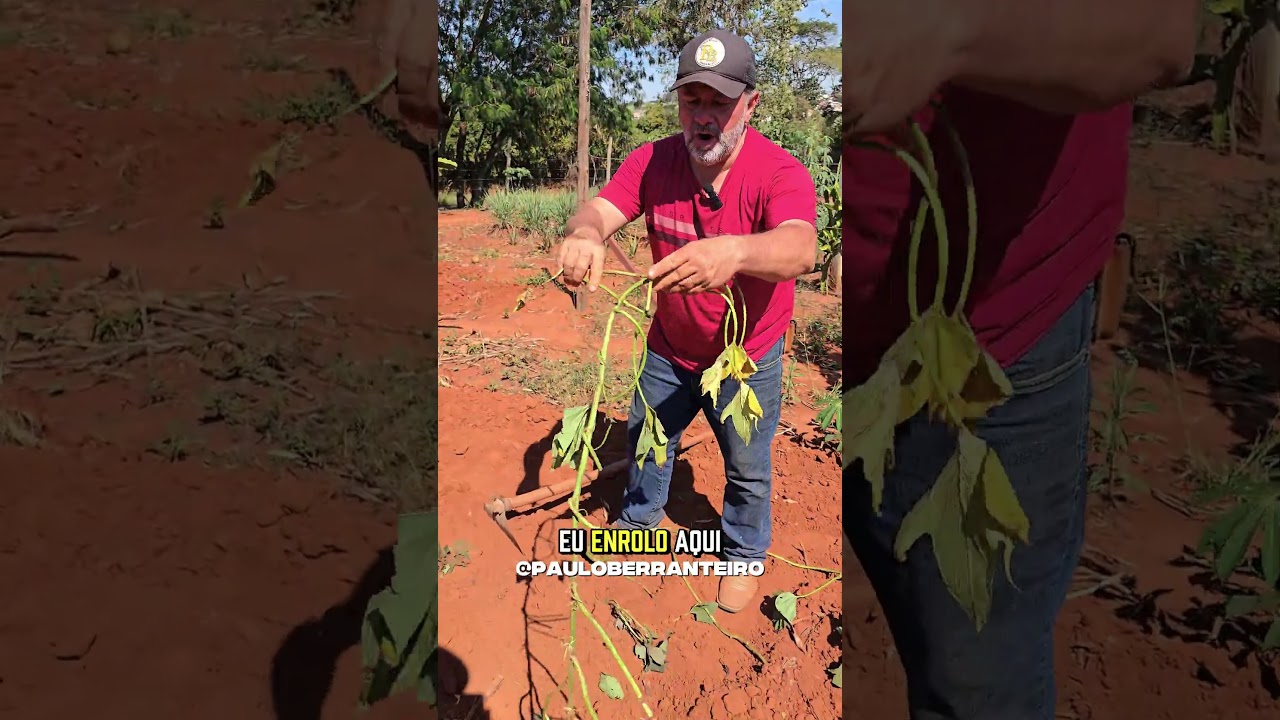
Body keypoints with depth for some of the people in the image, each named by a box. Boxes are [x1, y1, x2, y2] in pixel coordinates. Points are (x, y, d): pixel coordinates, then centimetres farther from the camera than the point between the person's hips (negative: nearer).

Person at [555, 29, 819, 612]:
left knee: (748, 470, 14)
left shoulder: (781, 172, -27)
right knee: (646, 438, 25)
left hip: (747, 358, -3)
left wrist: (734, 252, -68)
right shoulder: (652, 161, -14)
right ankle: (640, 514, 54)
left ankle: (744, 554, 42)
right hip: (669, 350, 4)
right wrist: (583, 234, -54)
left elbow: (799, 249, -45)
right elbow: (600, 209, -28)